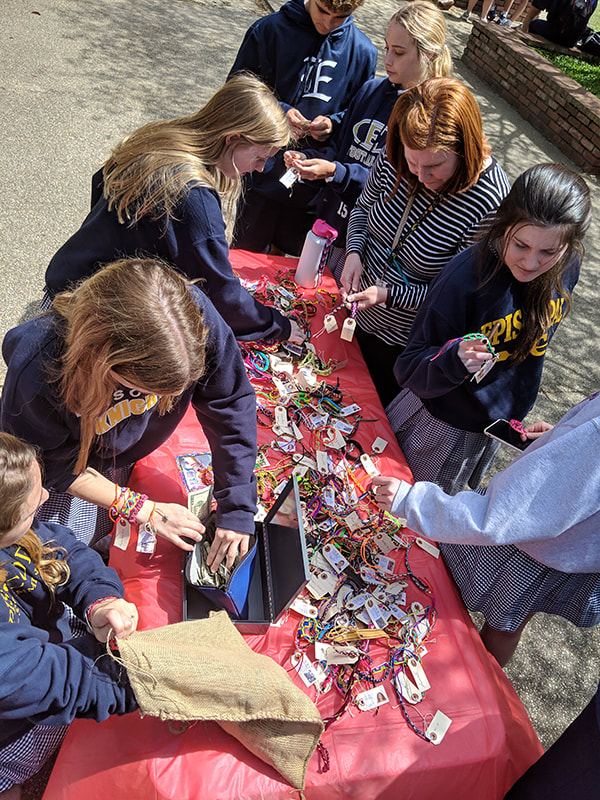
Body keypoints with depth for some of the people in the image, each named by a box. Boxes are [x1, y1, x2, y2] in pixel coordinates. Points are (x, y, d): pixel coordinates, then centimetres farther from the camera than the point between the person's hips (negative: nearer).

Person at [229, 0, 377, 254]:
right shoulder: (268, 30, -3)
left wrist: (334, 123, -11)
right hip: (263, 174, -1)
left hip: (314, 185, 2)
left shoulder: (363, 51, 3)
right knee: (246, 253, 7)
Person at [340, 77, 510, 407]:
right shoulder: (394, 161, -15)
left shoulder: (490, 203, -31)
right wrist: (354, 252, -14)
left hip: (404, 344, -5)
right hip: (358, 309, 5)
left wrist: (389, 294, -29)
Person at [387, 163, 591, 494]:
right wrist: (454, 359, -48)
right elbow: (409, 371, -27)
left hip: (502, 421, 5)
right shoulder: (466, 277, -33)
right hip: (441, 425, -5)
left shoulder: (567, 268, -16)